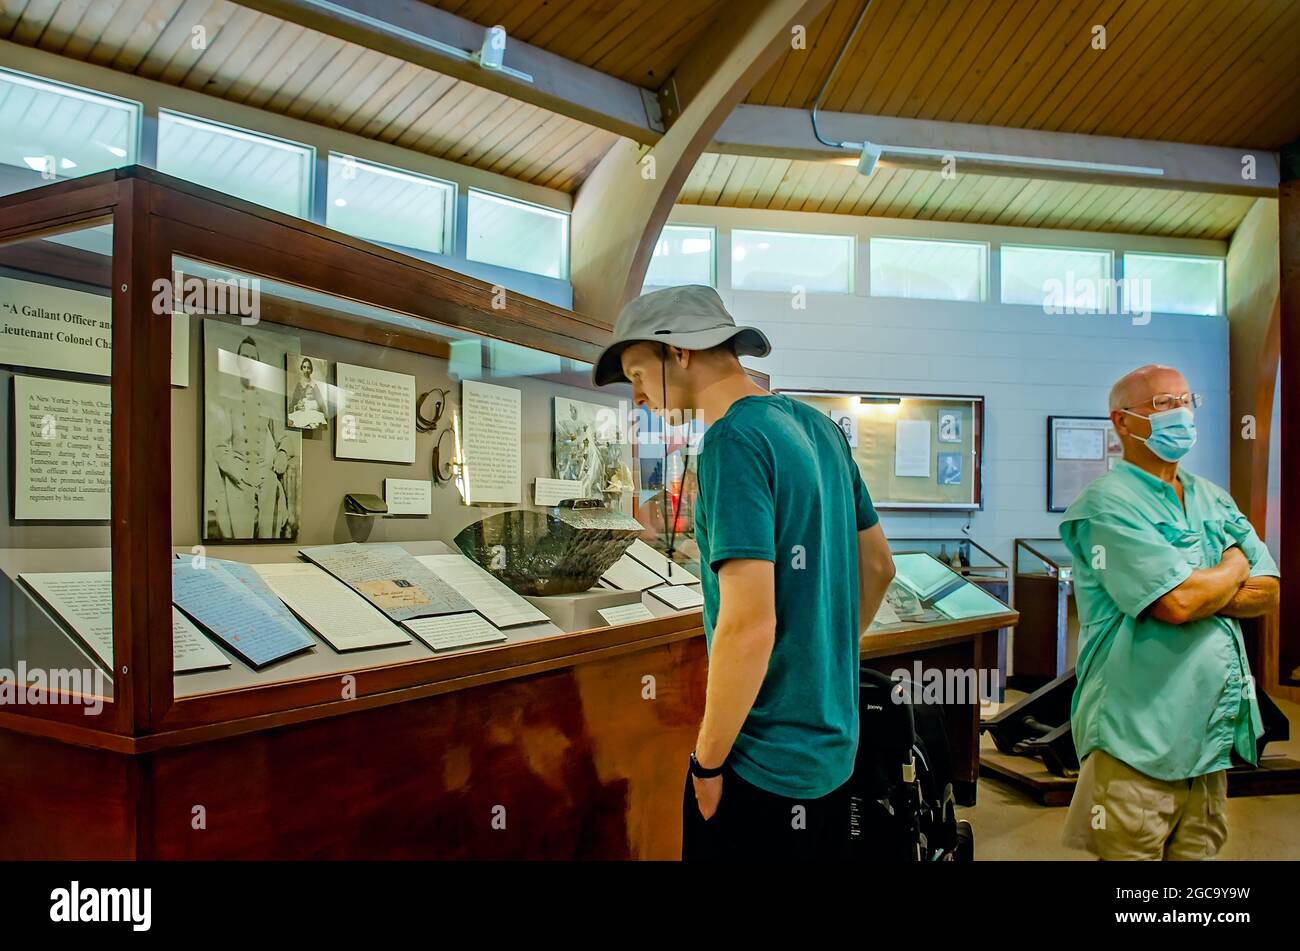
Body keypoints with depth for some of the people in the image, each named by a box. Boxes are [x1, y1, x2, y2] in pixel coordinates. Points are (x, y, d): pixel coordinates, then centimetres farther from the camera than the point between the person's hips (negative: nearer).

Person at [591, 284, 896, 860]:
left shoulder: (733, 441, -21)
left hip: (765, 769, -8)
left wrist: (707, 763, -15)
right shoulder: (817, 425, 5)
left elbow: (749, 626, -27)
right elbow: (877, 567, 14)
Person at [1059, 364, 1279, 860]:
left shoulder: (1214, 500, 13)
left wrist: (1197, 591, -12)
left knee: (1199, 851, 17)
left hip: (1212, 736, 7)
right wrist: (1234, 566, -3)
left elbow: (1269, 592, 6)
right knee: (1131, 851, 3)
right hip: (1139, 740, -7)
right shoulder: (1108, 503, -13)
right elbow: (1177, 602, -22)